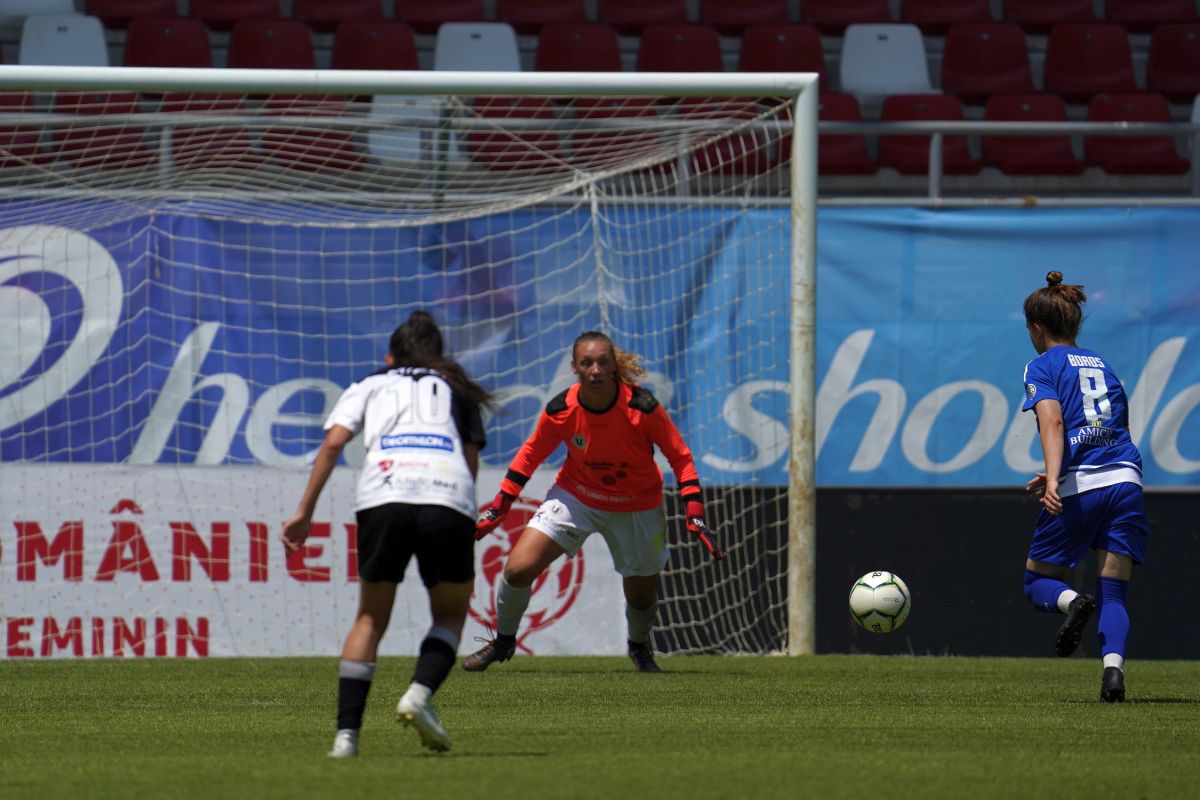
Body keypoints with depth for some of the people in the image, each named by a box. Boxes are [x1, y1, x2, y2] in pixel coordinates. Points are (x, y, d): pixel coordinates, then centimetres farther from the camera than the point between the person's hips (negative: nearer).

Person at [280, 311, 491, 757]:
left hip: (382, 497, 0)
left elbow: (333, 442, 11)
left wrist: (304, 512, 10)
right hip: (449, 498, 0)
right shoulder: (458, 390, 30)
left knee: (370, 619, 14)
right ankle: (420, 694, -9)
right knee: (451, 615, 18)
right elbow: (471, 461, 19)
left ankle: (347, 733, 2)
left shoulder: (370, 386, 27)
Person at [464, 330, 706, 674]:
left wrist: (694, 509, -20)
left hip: (636, 508, -1)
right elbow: (531, 453, -1)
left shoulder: (642, 407, -26)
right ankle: (503, 640, 16)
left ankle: (640, 646, 45)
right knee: (518, 568, -12)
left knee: (642, 595, 8)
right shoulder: (561, 410, -20)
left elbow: (680, 455, -12)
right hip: (576, 497, 1)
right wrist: (499, 505, -2)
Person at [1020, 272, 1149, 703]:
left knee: (1037, 582, 11)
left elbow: (1053, 422, -12)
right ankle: (1114, 669, -21)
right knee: (1113, 594, 5)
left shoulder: (1043, 367, 5)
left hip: (1078, 490, -5)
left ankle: (1072, 602, -23)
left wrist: (1054, 479, -24)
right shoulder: (1103, 366, 23)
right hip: (1126, 480, 5)